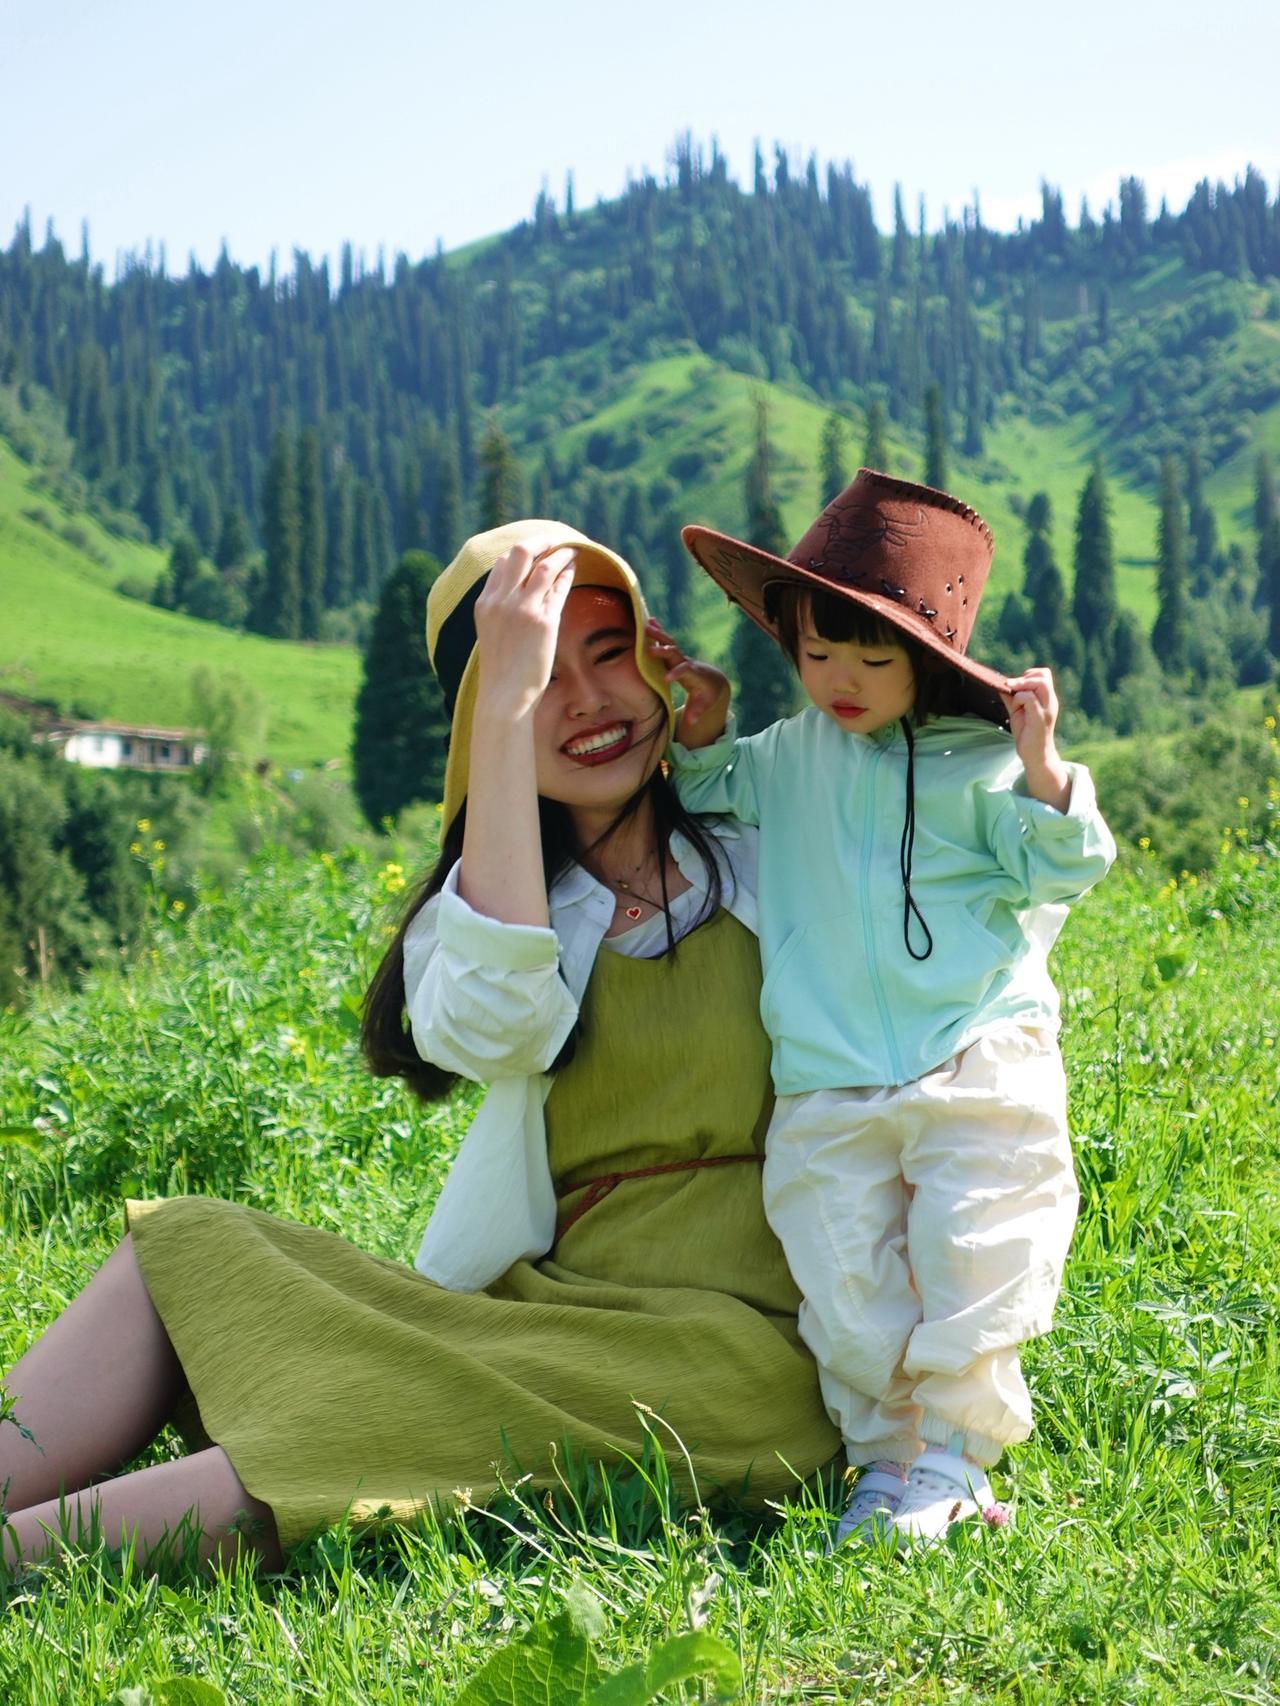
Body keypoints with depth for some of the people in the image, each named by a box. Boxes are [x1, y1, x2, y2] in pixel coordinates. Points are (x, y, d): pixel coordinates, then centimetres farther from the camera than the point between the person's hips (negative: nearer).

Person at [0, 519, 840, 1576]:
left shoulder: (772, 850, 7)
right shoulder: (475, 905, 12)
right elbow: (491, 1024, -14)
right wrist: (508, 698, -14)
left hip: (738, 1339, -4)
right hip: (542, 1307, 4)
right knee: (191, 1251, -13)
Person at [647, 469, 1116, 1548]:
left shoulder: (976, 762, -2)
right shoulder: (788, 758, 13)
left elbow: (1063, 869, -4)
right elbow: (714, 794, 31)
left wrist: (1039, 768, -19)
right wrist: (702, 729, 12)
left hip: (980, 1074, -3)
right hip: (827, 1097, 4)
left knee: (974, 1260, -6)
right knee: (848, 1290, 1)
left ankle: (956, 1458, 10)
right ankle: (883, 1455, 18)